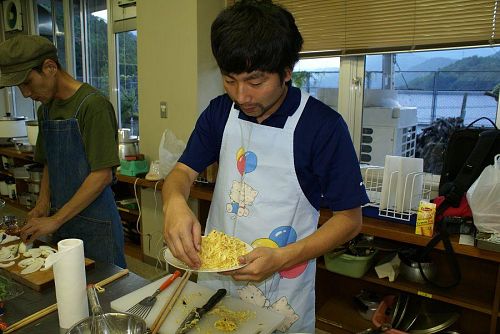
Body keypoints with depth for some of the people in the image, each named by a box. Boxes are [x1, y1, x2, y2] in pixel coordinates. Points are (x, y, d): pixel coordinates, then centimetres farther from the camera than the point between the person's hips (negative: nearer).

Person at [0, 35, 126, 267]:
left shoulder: (92, 104, -16)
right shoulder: (45, 109, 9)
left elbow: (103, 175, -19)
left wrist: (55, 220, -16)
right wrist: (43, 204, 3)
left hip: (95, 224, -7)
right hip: (61, 221, 7)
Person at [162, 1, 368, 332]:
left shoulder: (324, 126, -19)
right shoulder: (220, 112, -4)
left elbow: (350, 219, -14)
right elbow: (184, 171, -1)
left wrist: (282, 258, -26)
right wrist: (175, 202, -24)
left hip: (282, 292, -4)